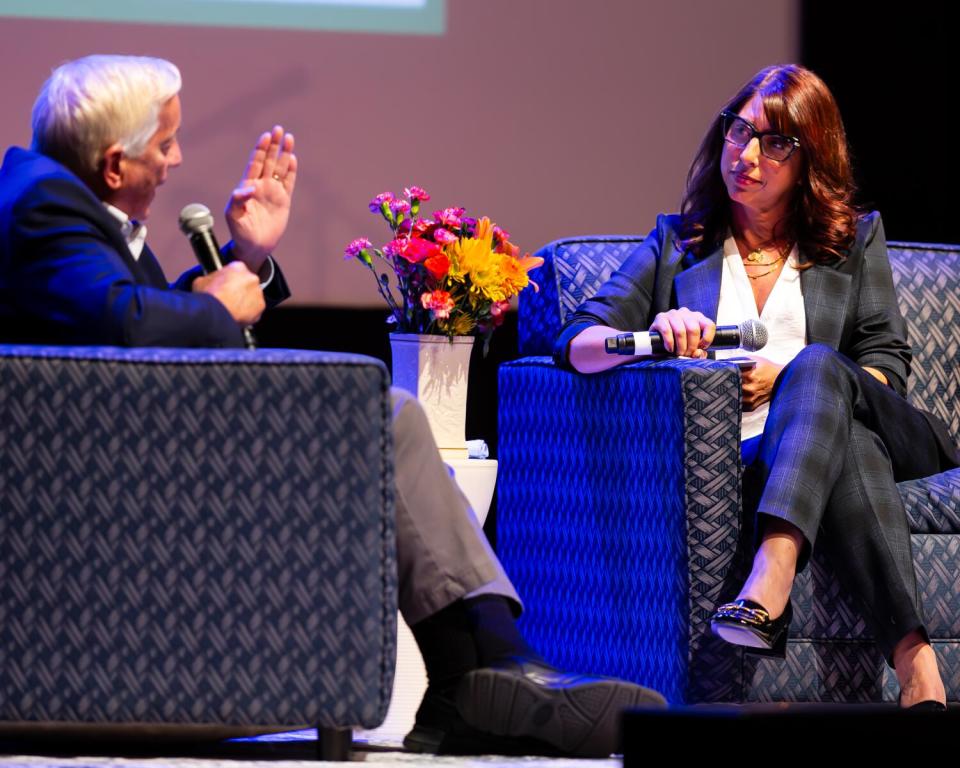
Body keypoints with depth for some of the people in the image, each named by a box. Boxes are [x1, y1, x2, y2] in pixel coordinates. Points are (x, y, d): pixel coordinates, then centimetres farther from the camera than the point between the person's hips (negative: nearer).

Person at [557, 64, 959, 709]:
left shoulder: (856, 239, 24)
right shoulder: (677, 244, 22)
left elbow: (886, 364, 14)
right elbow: (576, 343, 9)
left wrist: (787, 378, -5)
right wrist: (654, 336, -15)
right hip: (743, 455, -1)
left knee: (816, 364, -35)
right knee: (849, 445, -37)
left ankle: (768, 585, -60)